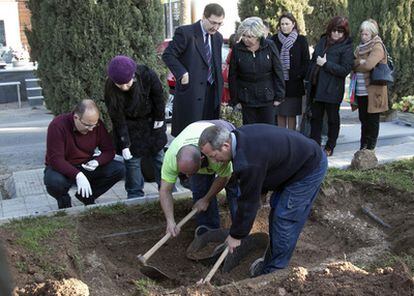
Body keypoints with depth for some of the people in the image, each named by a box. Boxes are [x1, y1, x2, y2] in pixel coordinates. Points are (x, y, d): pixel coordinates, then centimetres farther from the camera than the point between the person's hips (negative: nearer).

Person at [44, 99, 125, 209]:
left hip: (87, 166, 4)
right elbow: (55, 159, -28)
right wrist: (77, 175, -41)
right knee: (54, 181, -39)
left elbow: (109, 150, -4)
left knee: (119, 169, -17)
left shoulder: (97, 125, -11)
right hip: (63, 168, -4)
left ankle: (87, 197, 5)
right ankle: (64, 201, 1)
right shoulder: (57, 125, -24)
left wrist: (97, 162, -27)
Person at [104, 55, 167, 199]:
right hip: (129, 127, -1)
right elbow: (118, 119, -21)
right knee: (132, 161, -3)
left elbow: (158, 95, -11)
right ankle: (135, 195, 11)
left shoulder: (147, 74, -31)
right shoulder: (110, 89, -28)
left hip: (151, 122, 1)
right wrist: (124, 144, -21)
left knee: (159, 157, 10)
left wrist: (159, 118, -3)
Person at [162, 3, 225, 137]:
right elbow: (168, 55, -9)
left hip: (212, 92, 7)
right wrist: (182, 74, -18)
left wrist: (219, 87, 12)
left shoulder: (218, 37, 12)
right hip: (191, 92, -6)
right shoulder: (185, 33, -9)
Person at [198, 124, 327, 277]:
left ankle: (272, 272, 7)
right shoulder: (239, 135, -6)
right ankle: (271, 261, 27)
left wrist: (236, 236, -9)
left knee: (285, 220, -6)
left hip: (310, 167, -10)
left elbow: (248, 202, -22)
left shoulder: (248, 162, -34)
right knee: (276, 215, 14)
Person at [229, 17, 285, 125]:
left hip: (267, 97, 0)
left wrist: (278, 96, -2)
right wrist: (235, 99, 2)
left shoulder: (269, 46, -6)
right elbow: (232, 76, 2)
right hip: (246, 98, 1)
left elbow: (278, 72, -1)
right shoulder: (237, 49, -4)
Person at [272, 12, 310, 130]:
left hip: (294, 84, -2)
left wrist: (299, 75, -9)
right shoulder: (274, 39, 6)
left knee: (292, 114, 3)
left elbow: (306, 61, 1)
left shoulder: (301, 40, 2)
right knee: (280, 114, 7)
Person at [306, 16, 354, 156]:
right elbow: (313, 60, 16)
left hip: (332, 90, -6)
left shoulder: (346, 48, -9)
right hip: (316, 87, 6)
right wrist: (309, 79, 10)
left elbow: (345, 70, -17)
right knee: (315, 117, 11)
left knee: (332, 118, 9)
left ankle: (330, 147, 21)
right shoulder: (323, 41, 8)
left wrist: (326, 64, -19)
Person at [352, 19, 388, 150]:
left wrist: (355, 66, -4)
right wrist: (359, 63, -11)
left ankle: (370, 148, 10)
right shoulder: (360, 47, 15)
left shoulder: (378, 47, -9)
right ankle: (363, 147, 21)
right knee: (363, 119, 12)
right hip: (361, 90, 7)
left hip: (373, 90, -7)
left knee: (372, 120, 2)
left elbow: (368, 65, -21)